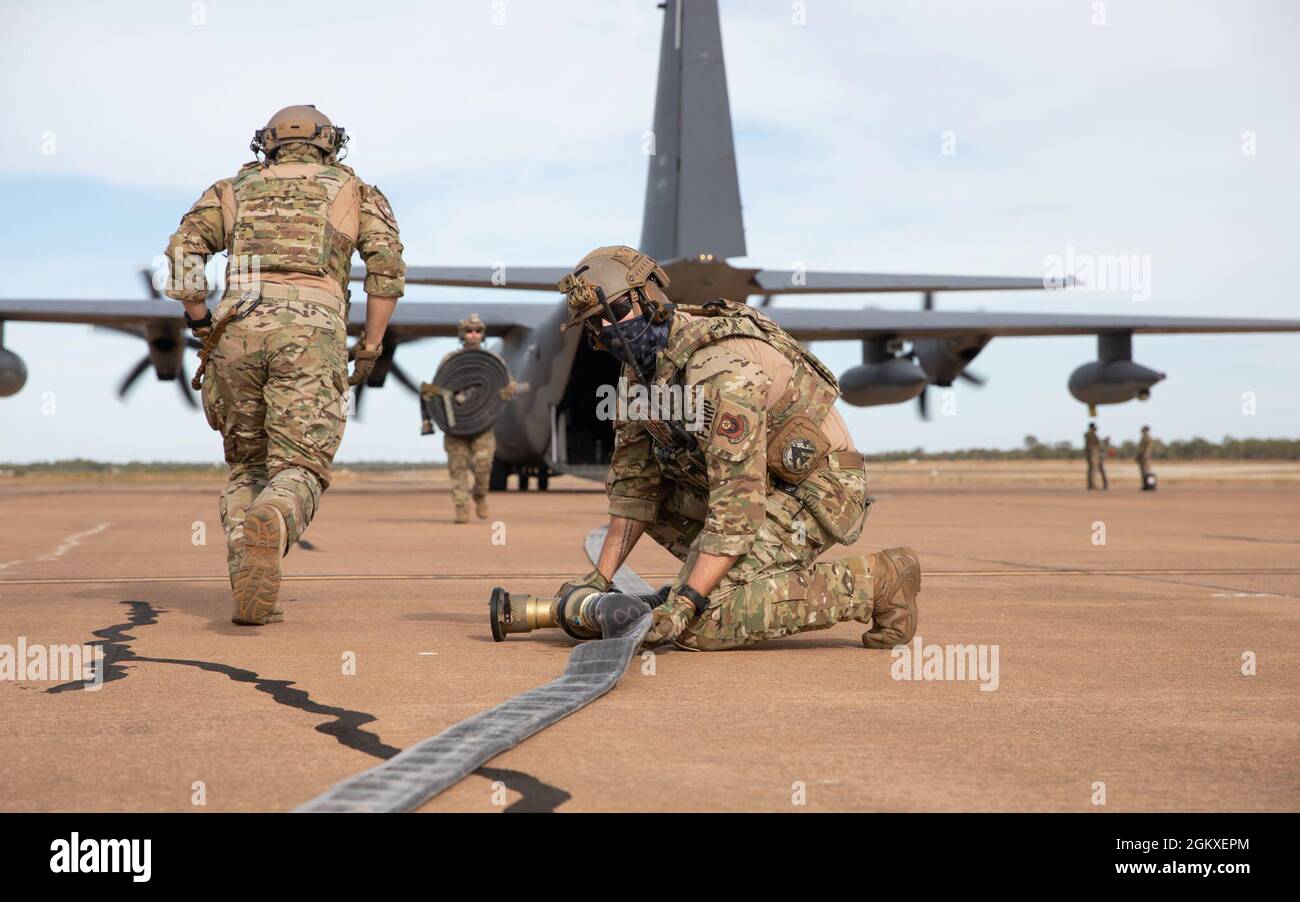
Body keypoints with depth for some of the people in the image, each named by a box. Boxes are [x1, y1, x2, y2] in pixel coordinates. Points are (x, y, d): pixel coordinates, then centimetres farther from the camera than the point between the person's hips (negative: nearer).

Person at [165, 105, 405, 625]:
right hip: (312, 333, -2)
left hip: (239, 328, 2)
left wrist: (200, 324, 17)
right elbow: (388, 265, 6)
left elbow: (183, 250, 9)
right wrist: (371, 346, 10)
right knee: (298, 471, -6)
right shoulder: (355, 191, 24)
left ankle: (249, 586, -3)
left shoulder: (234, 190, 27)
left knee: (248, 465, 18)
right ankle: (268, 526, -42)